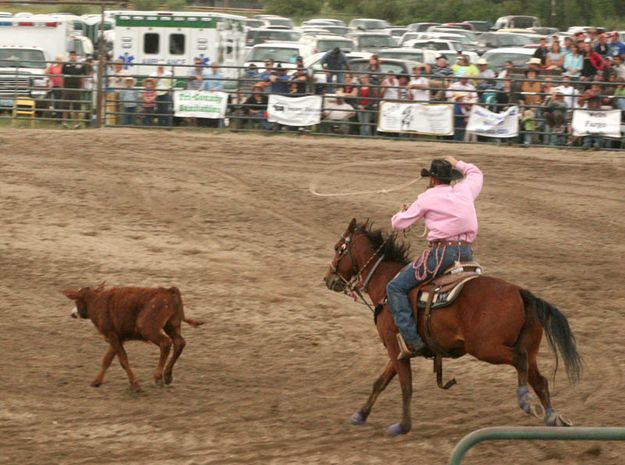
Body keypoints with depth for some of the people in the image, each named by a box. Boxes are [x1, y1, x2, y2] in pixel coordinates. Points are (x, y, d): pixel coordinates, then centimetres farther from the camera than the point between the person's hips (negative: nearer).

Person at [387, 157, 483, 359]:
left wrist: (399, 214, 28)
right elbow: (476, 174, 39)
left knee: (396, 287, -2)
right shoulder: (466, 190, 14)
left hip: (442, 253, -7)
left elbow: (399, 224, 5)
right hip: (467, 254, 7)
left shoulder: (428, 197, -1)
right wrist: (458, 164, 54)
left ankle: (412, 340, -14)